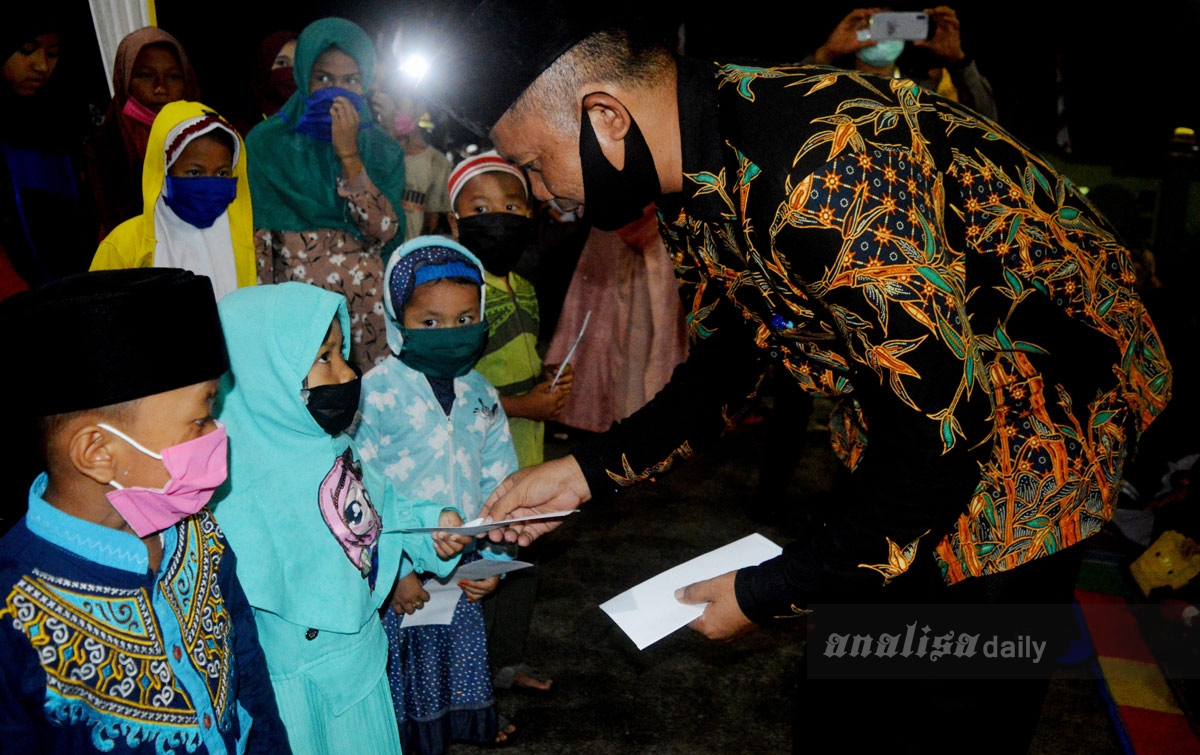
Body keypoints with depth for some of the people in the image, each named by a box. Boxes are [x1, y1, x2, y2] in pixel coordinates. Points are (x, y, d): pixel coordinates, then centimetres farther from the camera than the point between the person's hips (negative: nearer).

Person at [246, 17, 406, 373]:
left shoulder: (382, 150, 6)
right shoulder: (266, 143, 1)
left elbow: (384, 234, -9)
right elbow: (257, 242, 1)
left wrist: (349, 156, -14)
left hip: (370, 310, 2)